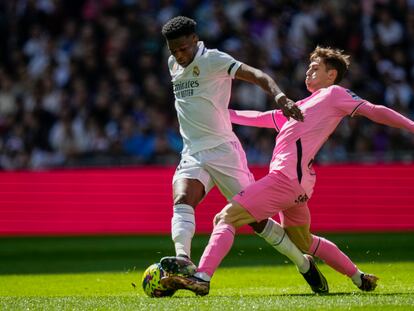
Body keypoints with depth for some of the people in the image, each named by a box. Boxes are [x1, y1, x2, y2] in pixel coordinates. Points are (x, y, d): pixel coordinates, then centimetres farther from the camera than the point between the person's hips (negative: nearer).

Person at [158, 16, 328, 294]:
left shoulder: (213, 60, -10)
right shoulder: (173, 65, 11)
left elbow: (257, 75, -23)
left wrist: (278, 95, -41)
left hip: (223, 150, -5)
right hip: (192, 154, 5)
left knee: (255, 218, -3)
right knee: (182, 200, -25)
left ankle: (305, 264, 15)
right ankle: (183, 260, -45)